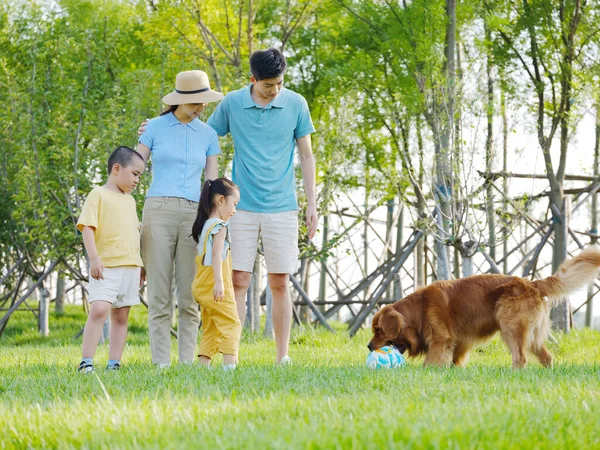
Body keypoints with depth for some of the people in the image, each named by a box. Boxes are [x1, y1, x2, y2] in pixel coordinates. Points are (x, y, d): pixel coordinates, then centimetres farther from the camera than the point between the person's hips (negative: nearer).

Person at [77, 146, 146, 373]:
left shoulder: (130, 201, 19)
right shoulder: (99, 194, -3)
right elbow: (87, 227, -11)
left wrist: (141, 264, 22)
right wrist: (94, 258, -21)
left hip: (130, 267, 7)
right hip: (106, 267, -7)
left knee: (121, 316, 6)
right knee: (99, 309, -20)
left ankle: (114, 364, 8)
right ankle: (86, 363, -18)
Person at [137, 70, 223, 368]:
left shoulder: (207, 135, 12)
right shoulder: (155, 127, 4)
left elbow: (212, 184, 12)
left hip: (193, 216, 2)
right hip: (159, 212, -2)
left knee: (190, 295, 0)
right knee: (159, 295, -4)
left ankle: (188, 362, 4)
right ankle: (161, 363, -2)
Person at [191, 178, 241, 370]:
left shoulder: (204, 225, 17)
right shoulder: (219, 226, -10)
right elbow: (216, 254, -21)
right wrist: (219, 281, -29)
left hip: (201, 287, 9)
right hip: (216, 287, -9)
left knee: (210, 329, 11)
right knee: (231, 324, -10)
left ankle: (203, 366, 4)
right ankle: (229, 364, -21)